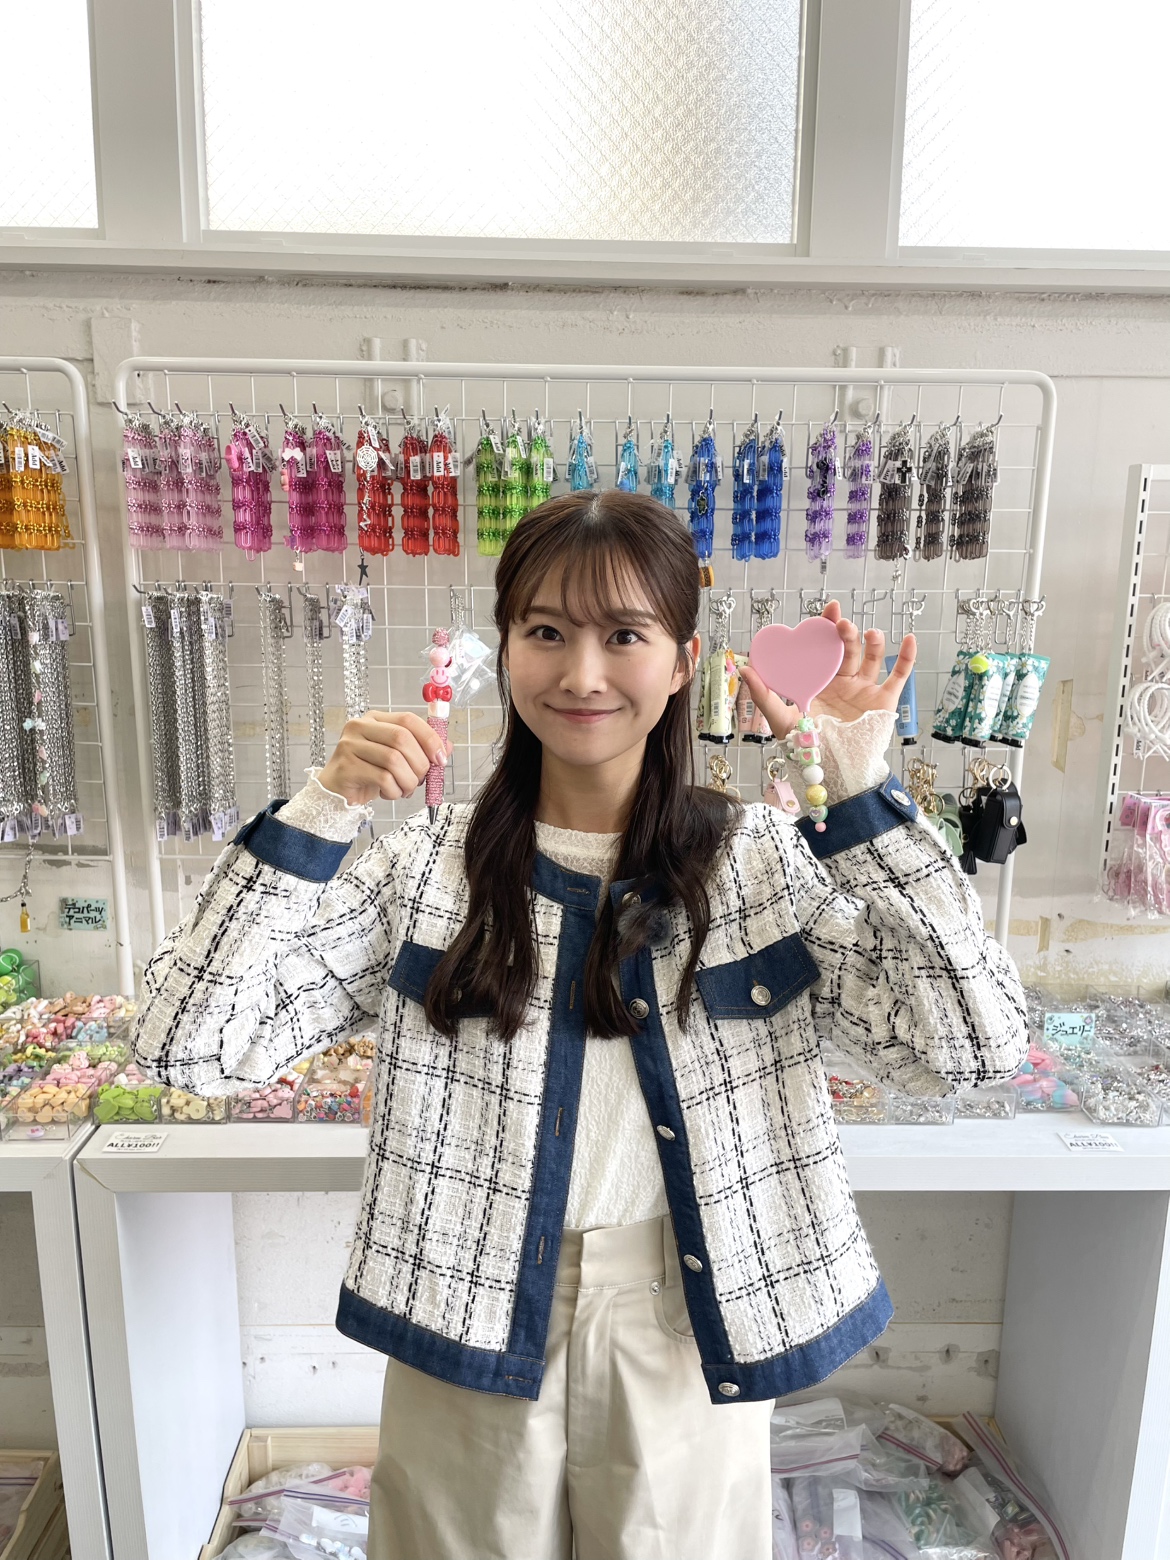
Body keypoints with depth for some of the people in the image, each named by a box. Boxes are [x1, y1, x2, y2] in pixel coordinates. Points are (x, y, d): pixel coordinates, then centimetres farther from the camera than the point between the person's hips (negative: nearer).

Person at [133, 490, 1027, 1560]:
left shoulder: (762, 861, -9)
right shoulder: (427, 866, -8)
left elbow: (971, 1044, -16)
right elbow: (190, 1043, -13)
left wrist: (863, 794, -22)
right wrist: (322, 811, -22)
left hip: (686, 1339, 0)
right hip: (467, 1329, 1)